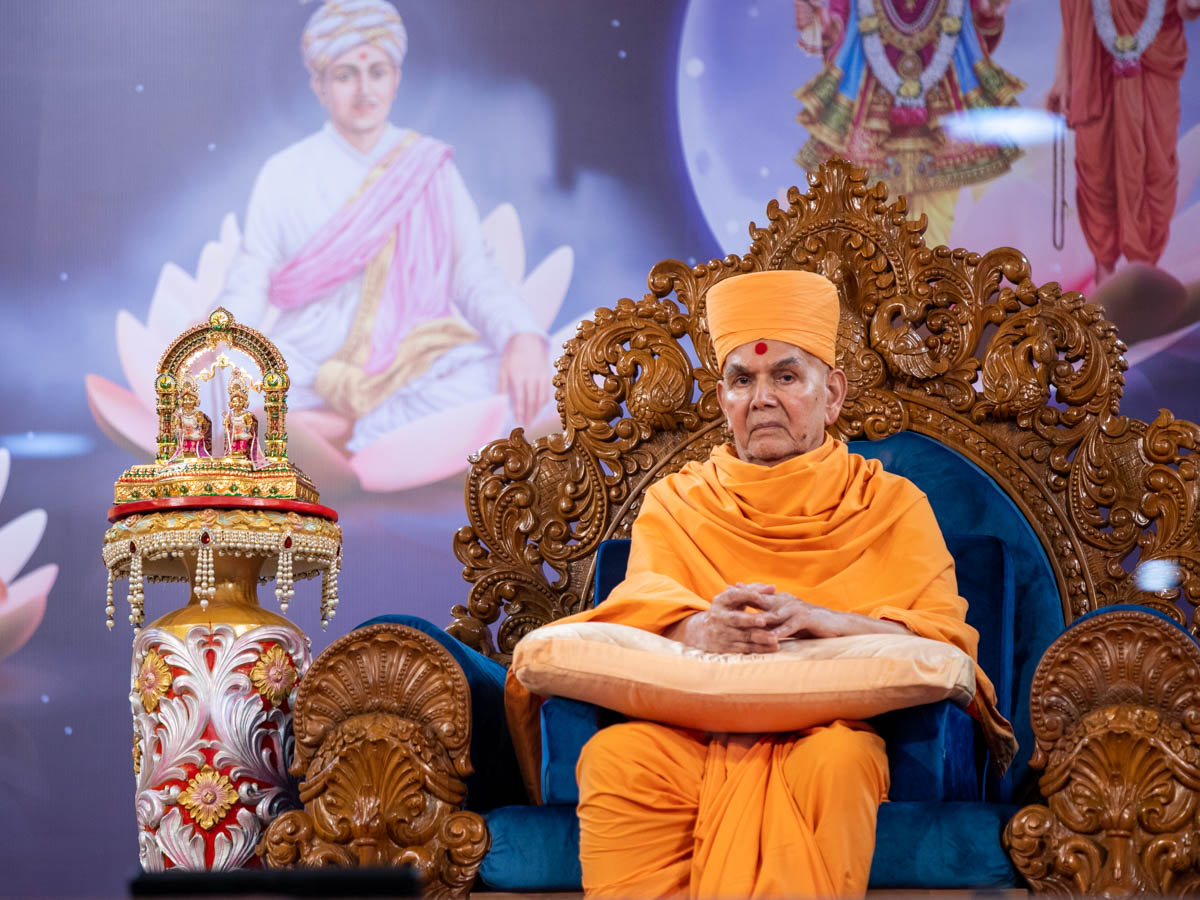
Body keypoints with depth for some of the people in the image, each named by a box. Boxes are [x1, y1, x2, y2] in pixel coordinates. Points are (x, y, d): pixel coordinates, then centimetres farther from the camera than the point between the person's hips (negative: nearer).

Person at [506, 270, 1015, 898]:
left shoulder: (892, 507, 14)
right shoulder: (675, 504, 20)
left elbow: (944, 637, 0)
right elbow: (642, 606, 3)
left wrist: (813, 618, -19)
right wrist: (697, 628, -24)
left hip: (828, 723, -1)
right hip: (690, 723, 1)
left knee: (837, 760, -37)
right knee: (613, 756, -32)